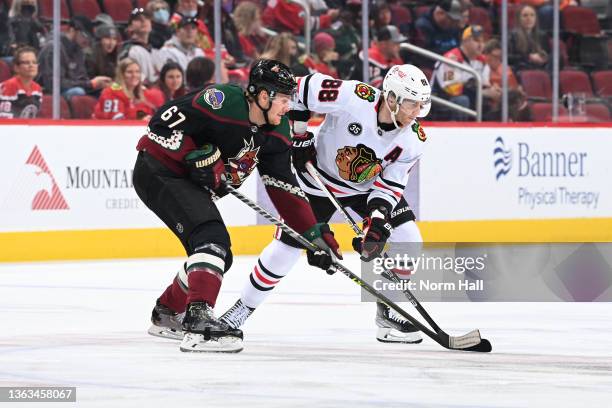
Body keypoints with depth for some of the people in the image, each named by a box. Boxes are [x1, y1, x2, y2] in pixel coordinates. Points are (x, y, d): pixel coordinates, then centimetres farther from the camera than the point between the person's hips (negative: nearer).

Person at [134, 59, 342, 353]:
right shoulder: (222, 101, -26)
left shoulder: (276, 133, 0)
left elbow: (284, 187, 4)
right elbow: (163, 122, -25)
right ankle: (198, 324, -37)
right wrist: (199, 158, -28)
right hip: (159, 171, -10)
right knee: (212, 238, -26)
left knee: (219, 256, 17)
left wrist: (315, 234, -1)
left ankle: (166, 314, 38)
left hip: (192, 185, 10)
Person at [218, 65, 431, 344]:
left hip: (369, 185, 4)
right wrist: (297, 135, -17)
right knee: (287, 246, -6)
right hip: (318, 178, -3)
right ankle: (243, 309, 12)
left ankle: (389, 312, 4)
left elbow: (390, 184, -15)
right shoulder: (353, 98, -33)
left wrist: (377, 223, -30)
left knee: (407, 239, -13)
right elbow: (298, 89, -22)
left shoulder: (414, 140, -20)